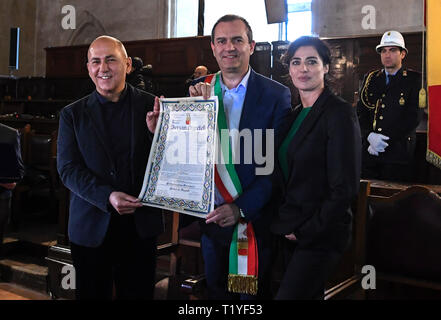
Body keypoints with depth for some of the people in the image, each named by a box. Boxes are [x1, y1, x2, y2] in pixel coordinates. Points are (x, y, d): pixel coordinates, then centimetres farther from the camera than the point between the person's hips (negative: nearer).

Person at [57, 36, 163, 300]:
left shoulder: (151, 106, 0)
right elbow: (68, 169, -3)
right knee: (93, 294, 13)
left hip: (141, 225, 0)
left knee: (139, 293, 12)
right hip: (91, 227, 1)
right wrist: (107, 196, -18)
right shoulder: (72, 115, 3)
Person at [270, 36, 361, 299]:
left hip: (320, 235, -7)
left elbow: (345, 188, -17)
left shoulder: (339, 113, -13)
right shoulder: (295, 115, 10)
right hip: (290, 231, 7)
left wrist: (306, 231, -13)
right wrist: (284, 223, 4)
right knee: (310, 294, 16)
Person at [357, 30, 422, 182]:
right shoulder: (370, 78, 14)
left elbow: (414, 116, -7)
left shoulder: (415, 80, 3)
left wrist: (384, 141, -14)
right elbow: (360, 112, 7)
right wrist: (370, 136, -12)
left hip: (398, 154, -3)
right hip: (369, 152, 3)